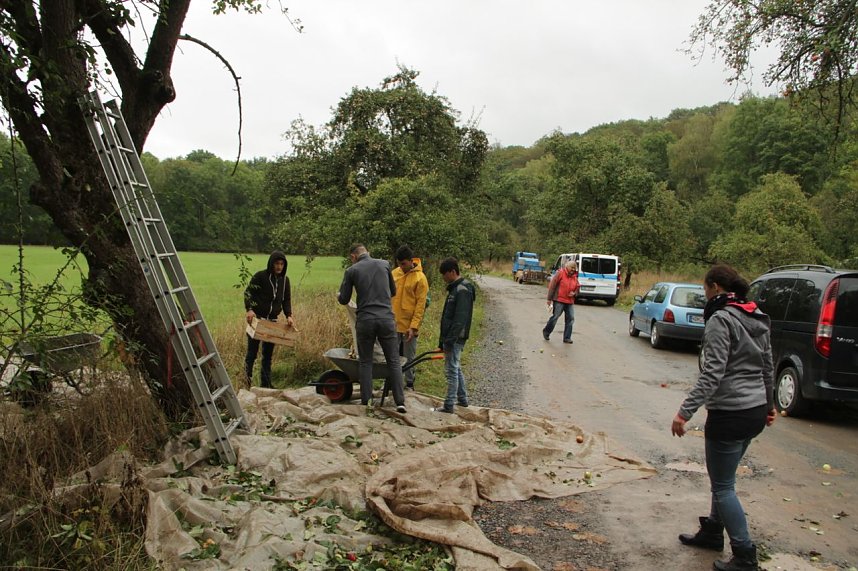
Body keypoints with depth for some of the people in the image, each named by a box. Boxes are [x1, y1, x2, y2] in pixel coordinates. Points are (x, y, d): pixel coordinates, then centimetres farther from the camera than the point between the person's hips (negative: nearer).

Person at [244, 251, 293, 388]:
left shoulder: (285, 280, 7)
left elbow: (287, 300, 12)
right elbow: (248, 292, -9)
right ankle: (246, 381, 12)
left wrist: (288, 315, -3)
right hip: (256, 318, -5)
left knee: (268, 354, 9)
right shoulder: (260, 276, -9)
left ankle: (266, 384, 16)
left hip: (272, 320, 5)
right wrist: (249, 309, -24)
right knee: (252, 353, -1)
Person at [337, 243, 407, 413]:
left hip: (365, 320, -1)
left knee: (365, 361, 12)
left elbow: (344, 300, 6)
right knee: (394, 361, 5)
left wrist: (338, 296, 28)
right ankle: (400, 402, 2)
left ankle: (366, 400, 12)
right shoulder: (384, 265, 9)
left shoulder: (352, 271, 3)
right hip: (386, 318, 1)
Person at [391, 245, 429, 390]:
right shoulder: (395, 273, 5)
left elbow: (420, 305, -11)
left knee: (409, 357, 7)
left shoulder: (420, 278, -10)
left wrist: (413, 326, -16)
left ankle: (409, 384, 20)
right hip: (393, 323, 5)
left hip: (409, 325, -5)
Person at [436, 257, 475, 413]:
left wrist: (449, 340, -23)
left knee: (451, 370, -4)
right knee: (456, 369, 19)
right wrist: (443, 340, 19)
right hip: (451, 338, 10)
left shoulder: (462, 290, -17)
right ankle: (462, 399, 30)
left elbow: (460, 319, -23)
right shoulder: (455, 288, 14)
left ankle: (449, 405, 2)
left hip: (455, 338, -10)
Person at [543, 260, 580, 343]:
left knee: (570, 319, 3)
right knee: (555, 317, -3)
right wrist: (550, 299, -10)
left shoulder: (574, 277, 11)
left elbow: (577, 287, 24)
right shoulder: (560, 273, -7)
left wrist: (574, 293, 0)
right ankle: (546, 332, 19)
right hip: (559, 300, -6)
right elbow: (552, 285, -9)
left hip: (570, 302, 6)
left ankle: (567, 338, 11)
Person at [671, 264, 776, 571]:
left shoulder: (721, 320, -16)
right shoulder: (757, 318, 10)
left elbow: (712, 373, -23)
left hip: (730, 414, -9)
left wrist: (685, 411, -22)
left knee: (723, 486, 3)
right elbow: (767, 366, 18)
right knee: (723, 479, 22)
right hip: (755, 411, 9)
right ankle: (712, 532, 35)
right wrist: (769, 402, 30)